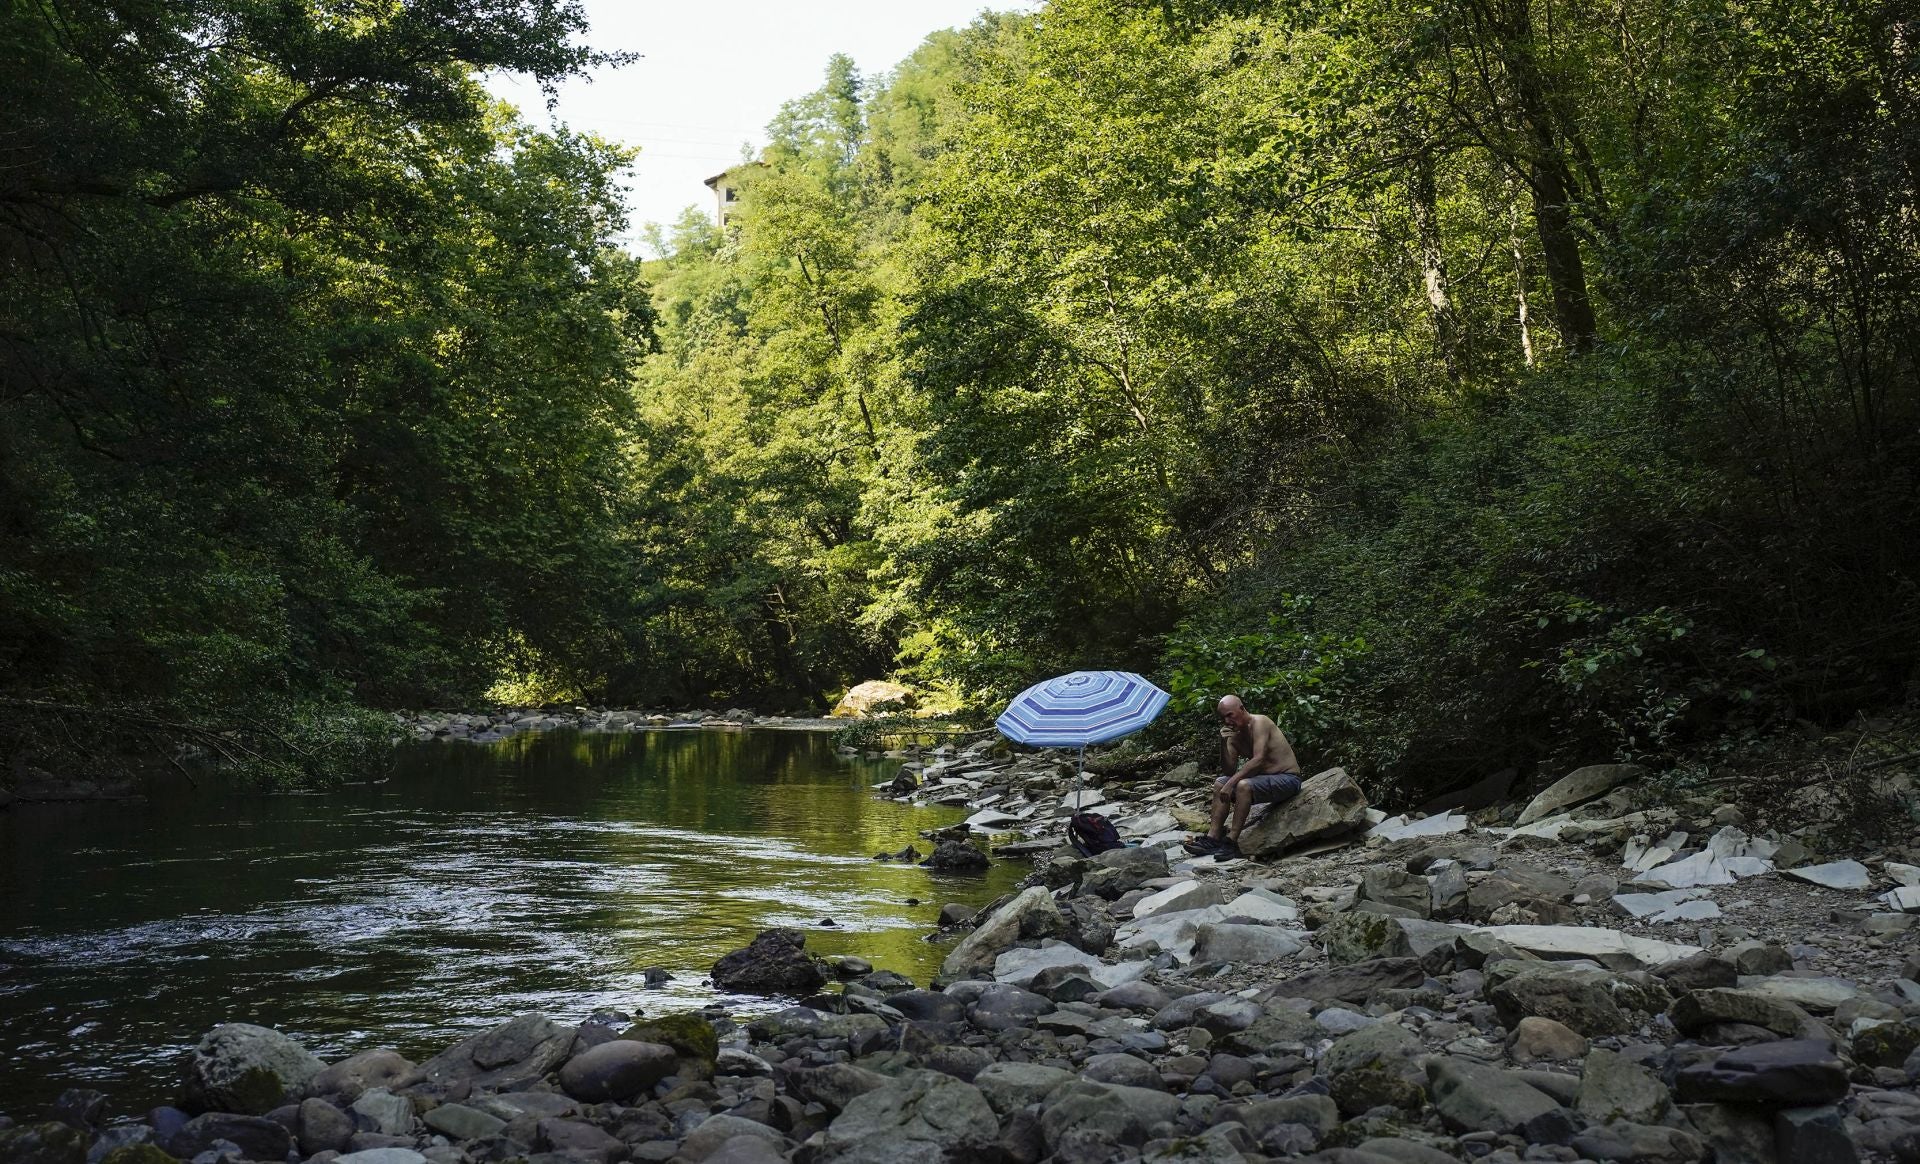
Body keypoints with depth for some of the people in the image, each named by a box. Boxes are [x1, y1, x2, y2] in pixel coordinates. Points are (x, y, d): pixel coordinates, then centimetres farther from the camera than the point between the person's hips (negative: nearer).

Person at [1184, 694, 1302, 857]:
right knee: (1219, 784, 0)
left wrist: (1231, 783, -30)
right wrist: (1223, 744, -13)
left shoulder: (1259, 723, -17)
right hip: (1265, 779, 9)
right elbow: (1229, 771, 2)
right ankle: (1213, 838, -5)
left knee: (1243, 785, -31)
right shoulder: (1234, 734, 6)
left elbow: (1258, 760, -28)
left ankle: (1231, 842, -27)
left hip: (1287, 779, -9)